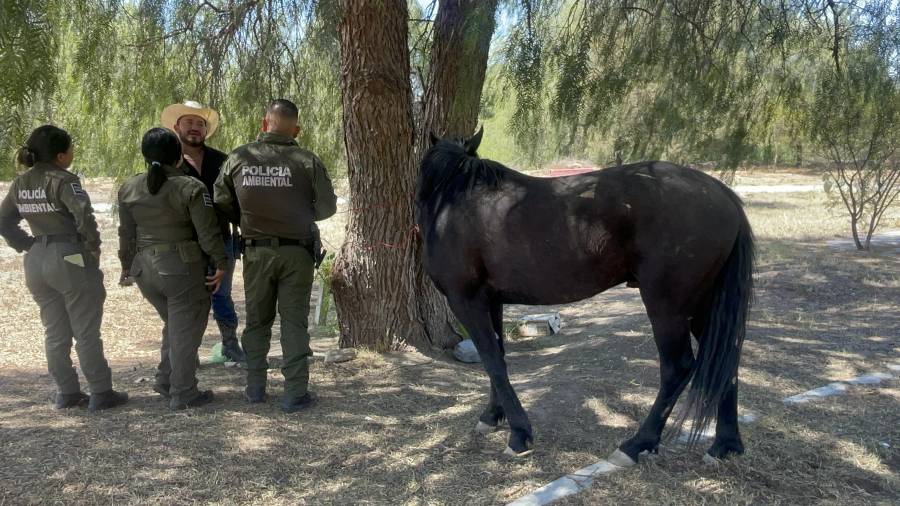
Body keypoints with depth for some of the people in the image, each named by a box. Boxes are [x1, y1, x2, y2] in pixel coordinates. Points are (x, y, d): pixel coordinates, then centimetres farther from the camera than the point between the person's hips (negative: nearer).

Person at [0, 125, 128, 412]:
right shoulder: (62, 180, -15)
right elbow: (84, 215, -27)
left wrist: (28, 246, 10)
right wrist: (93, 245, -13)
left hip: (36, 262, 7)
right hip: (70, 259, -7)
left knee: (55, 333, 15)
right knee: (86, 333, 2)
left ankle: (67, 393, 22)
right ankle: (101, 394, 8)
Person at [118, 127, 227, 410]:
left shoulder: (128, 189, 5)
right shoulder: (190, 188, -11)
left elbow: (126, 234, 11)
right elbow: (207, 232, -11)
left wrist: (127, 266, 22)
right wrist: (221, 264, -2)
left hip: (144, 267, 6)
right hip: (182, 266, -5)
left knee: (174, 323, 23)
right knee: (186, 329, 4)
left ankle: (165, 381, 24)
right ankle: (183, 395, 9)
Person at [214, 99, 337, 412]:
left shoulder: (238, 158, -5)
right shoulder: (307, 161, -11)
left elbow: (222, 204, 2)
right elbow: (327, 206, -2)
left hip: (256, 252, 2)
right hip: (296, 252, -2)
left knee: (257, 319, 16)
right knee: (294, 321, 5)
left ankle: (255, 388, 22)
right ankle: (295, 394, 7)